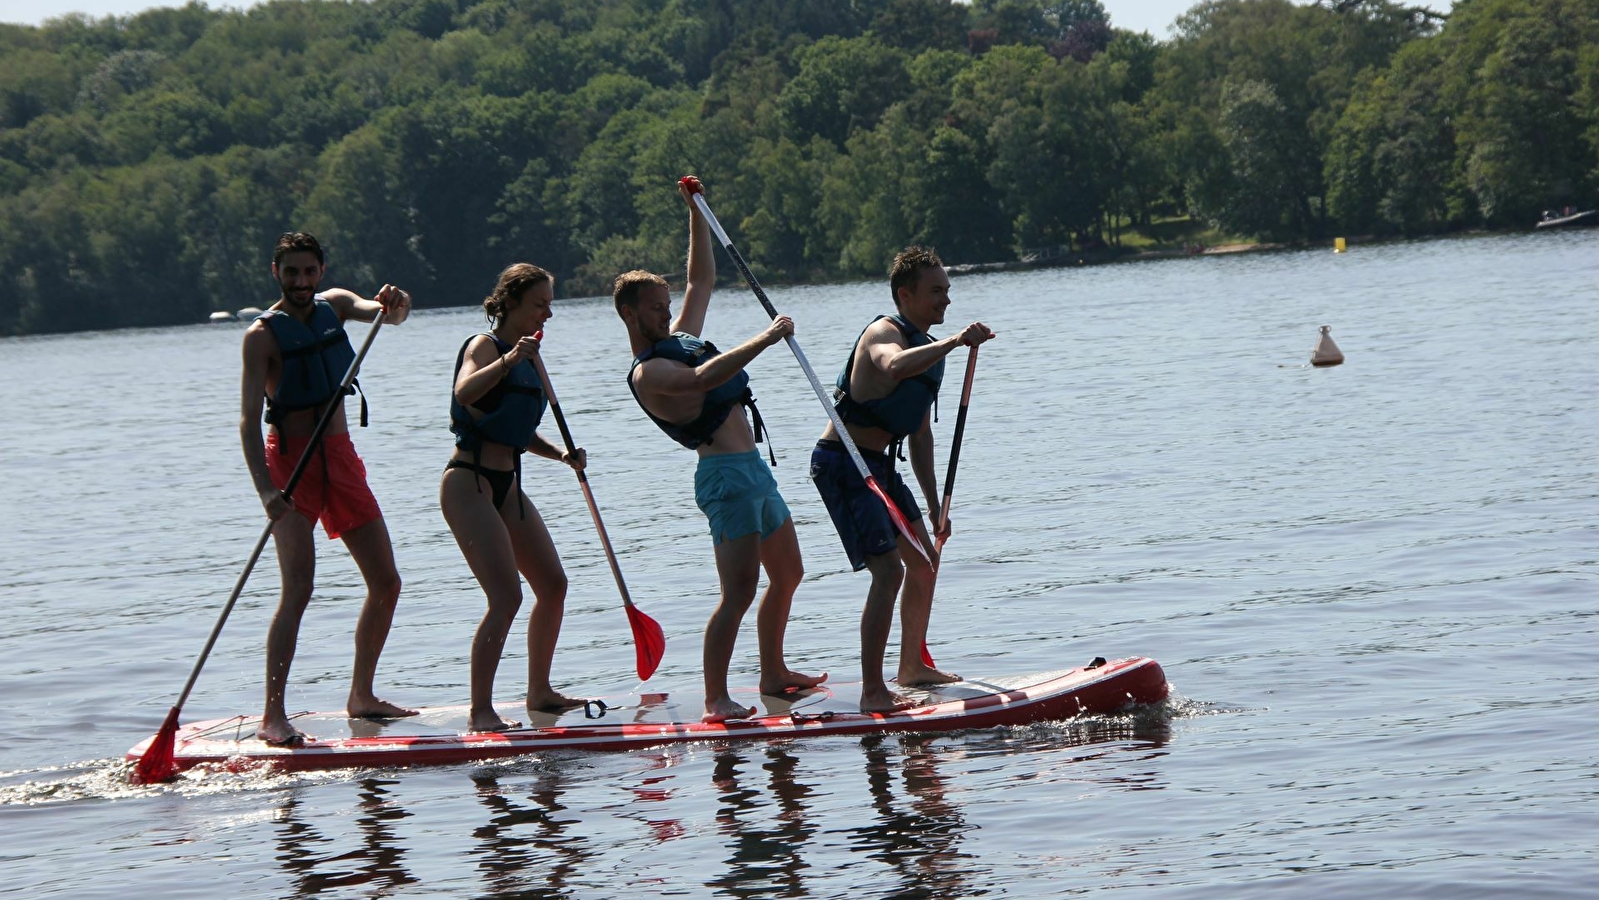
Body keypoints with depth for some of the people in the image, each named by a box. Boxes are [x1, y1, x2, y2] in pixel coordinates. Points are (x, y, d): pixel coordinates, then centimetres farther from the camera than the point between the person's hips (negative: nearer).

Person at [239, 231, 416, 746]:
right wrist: (266, 490, -30)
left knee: (386, 583, 8)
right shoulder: (263, 334, -10)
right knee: (298, 587, -19)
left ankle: (362, 696, 22)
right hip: (291, 459, -6)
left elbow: (390, 314, -8)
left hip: (340, 457, 6)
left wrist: (395, 304, -33)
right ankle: (273, 716, -20)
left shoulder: (335, 305, 8)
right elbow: (249, 420, -18)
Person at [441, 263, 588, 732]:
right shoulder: (486, 345, -10)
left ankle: (539, 691, 25)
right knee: (506, 597, -17)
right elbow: (464, 393, -32)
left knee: (552, 585, 11)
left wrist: (561, 454, 10)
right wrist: (509, 360, -45)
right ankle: (481, 711, -14)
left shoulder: (527, 358, 15)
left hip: (507, 486, 9)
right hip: (469, 483, -9)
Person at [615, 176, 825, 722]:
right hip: (726, 474, -10)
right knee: (739, 591, -17)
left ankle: (774, 674, 29)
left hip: (754, 471, 10)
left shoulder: (681, 337, 16)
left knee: (787, 575, 18)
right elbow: (704, 379, -30)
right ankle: (716, 700, -18)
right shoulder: (647, 373, -11)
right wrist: (765, 339, -29)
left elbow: (703, 278, 26)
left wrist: (696, 212, 21)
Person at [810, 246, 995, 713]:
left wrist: (934, 505, 16)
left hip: (877, 464, 10)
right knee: (888, 570, -18)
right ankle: (872, 692, -15)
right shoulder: (885, 333, -15)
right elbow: (895, 366, -43)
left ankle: (912, 666, 35)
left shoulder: (926, 348, 14)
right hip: (842, 463, -10)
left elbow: (920, 434, 18)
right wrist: (953, 342, -49)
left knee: (923, 562, 19)